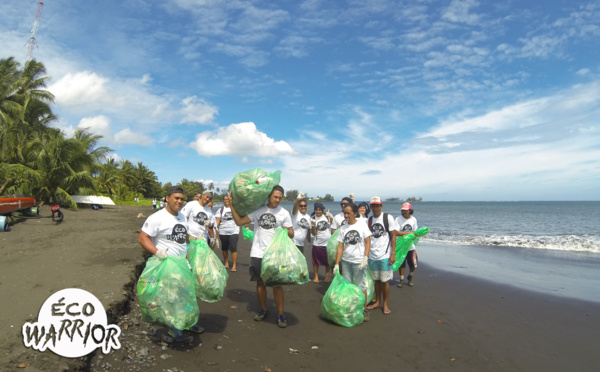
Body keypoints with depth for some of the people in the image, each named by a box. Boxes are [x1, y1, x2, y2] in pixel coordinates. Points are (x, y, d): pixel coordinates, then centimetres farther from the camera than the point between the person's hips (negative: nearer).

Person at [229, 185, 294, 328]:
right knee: (260, 283, 12)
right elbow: (239, 221, -1)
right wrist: (232, 205, -5)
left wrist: (286, 230, -18)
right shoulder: (258, 210, 1)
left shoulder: (284, 213, 0)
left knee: (277, 284, 2)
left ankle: (280, 314, 14)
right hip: (258, 253, 2)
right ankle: (263, 310, 30)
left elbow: (292, 234, 4)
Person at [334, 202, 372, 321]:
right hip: (345, 262, 4)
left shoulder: (362, 226, -3)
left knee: (360, 286, 2)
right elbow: (340, 246, 3)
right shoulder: (343, 228, 5)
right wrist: (337, 264, -1)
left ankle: (364, 309, 19)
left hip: (359, 262, -3)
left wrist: (365, 258, -16)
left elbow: (368, 242, -4)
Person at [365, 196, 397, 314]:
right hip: (372, 256, 4)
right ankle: (378, 302, 28)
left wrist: (393, 253, -12)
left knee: (385, 281, 3)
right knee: (376, 280, 14)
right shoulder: (369, 220, 8)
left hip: (385, 256, -4)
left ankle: (385, 304, 19)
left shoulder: (388, 218, -5)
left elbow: (393, 236, -6)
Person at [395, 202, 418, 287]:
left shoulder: (413, 219, 2)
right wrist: (408, 233, -22)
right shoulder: (398, 219, -11)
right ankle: (401, 279, 26)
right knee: (401, 264, 5)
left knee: (413, 265, 7)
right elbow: (395, 233, -19)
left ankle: (410, 277, 35)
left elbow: (415, 231, 11)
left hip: (410, 246, 3)